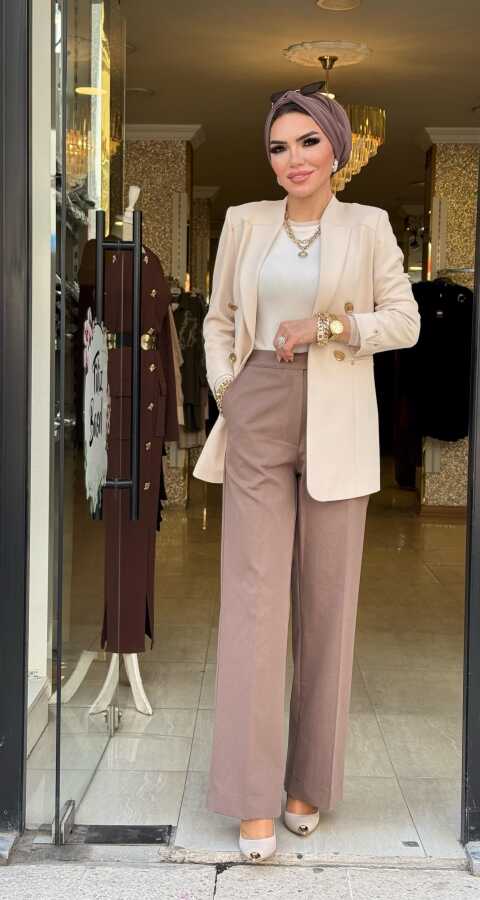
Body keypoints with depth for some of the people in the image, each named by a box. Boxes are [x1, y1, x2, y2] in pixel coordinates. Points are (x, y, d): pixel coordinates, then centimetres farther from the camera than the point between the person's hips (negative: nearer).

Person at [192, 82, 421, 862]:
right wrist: (226, 392, 3)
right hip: (257, 425, 1)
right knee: (255, 598, -5)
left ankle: (311, 780, 20)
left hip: (337, 430, 0)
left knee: (327, 601, 4)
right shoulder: (245, 222, 9)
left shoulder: (369, 225, 5)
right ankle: (256, 798, 2)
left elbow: (406, 321, 2)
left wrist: (328, 326, -12)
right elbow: (219, 317, 15)